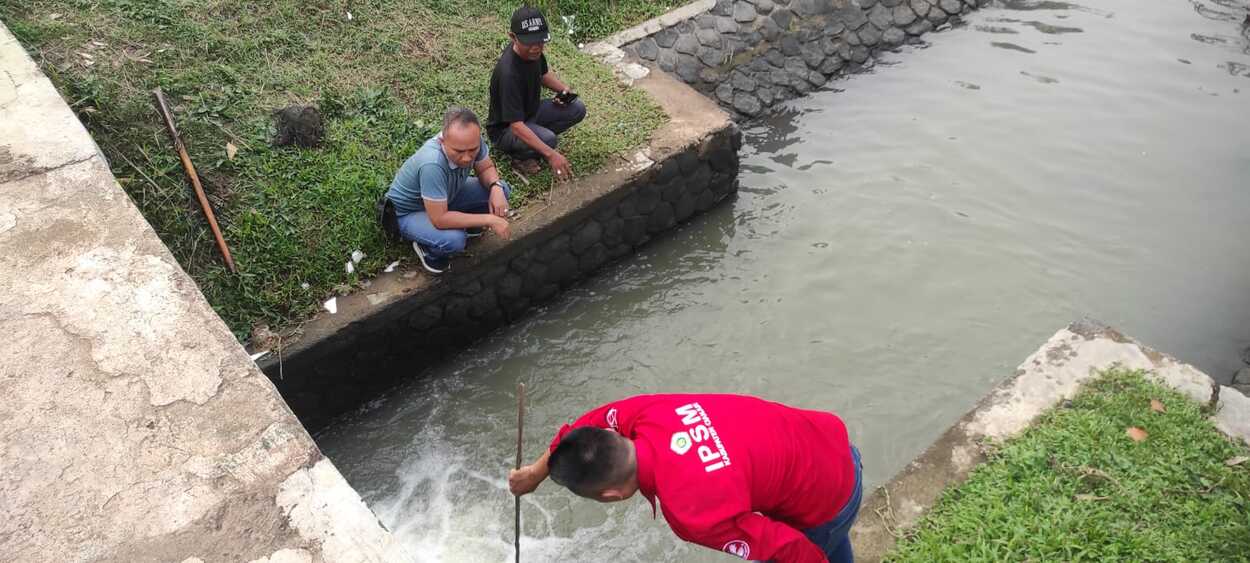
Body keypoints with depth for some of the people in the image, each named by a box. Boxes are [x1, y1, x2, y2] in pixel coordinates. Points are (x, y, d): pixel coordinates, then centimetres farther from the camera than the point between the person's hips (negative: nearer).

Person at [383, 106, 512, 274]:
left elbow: (486, 168, -3)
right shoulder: (432, 164, -43)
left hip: (446, 197, 6)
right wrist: (488, 219, -32)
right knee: (453, 240, -33)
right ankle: (428, 249, 2)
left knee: (501, 191, -9)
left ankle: (465, 224, 16)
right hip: (409, 212, -6)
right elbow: (439, 219, -37)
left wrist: (495, 187, -25)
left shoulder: (472, 140, -24)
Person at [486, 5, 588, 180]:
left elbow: (544, 74, 13)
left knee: (577, 109, -6)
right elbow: (516, 126, -39)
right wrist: (551, 154, -47)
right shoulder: (508, 73, -36)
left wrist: (564, 90, -8)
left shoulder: (533, 51, -12)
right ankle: (519, 154, -3)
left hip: (531, 112, 8)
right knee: (548, 139, -34)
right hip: (505, 129, -8)